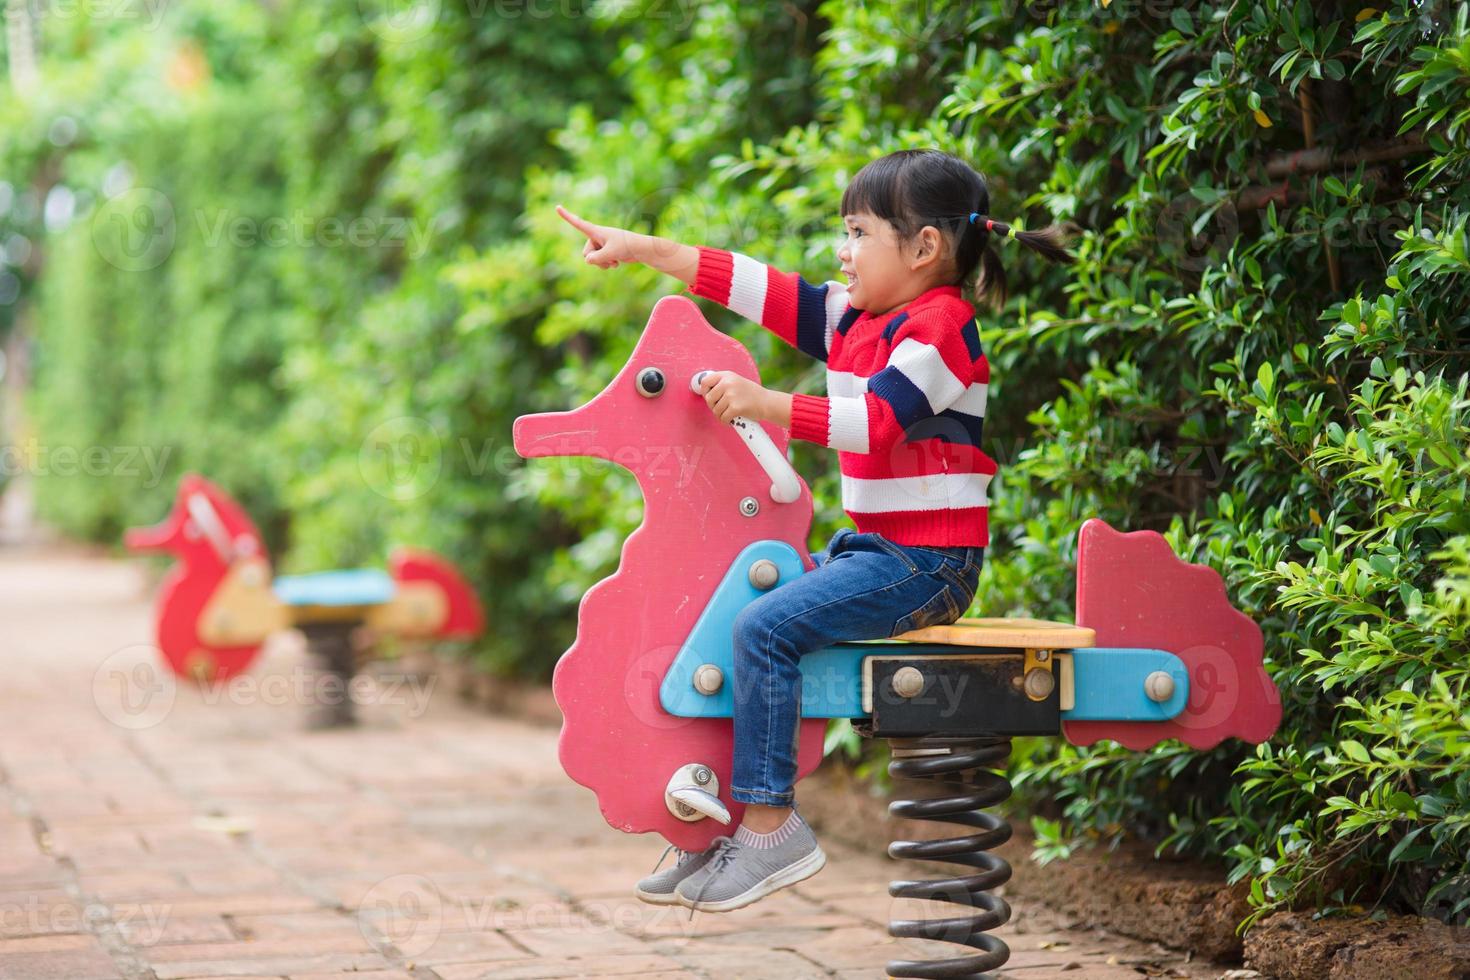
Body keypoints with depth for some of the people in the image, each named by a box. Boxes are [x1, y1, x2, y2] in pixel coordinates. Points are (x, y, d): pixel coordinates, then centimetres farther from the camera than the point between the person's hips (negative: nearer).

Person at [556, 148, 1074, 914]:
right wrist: (642, 248, 12)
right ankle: (725, 824, 12)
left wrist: (764, 404, -32)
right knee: (736, 616, 10)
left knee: (764, 627, -22)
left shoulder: (938, 328, -13)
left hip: (927, 561, -10)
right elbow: (758, 288, 14)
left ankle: (772, 827, -18)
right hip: (874, 548, 10)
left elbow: (875, 420, -26)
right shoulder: (855, 320, 15)